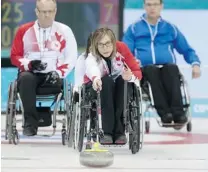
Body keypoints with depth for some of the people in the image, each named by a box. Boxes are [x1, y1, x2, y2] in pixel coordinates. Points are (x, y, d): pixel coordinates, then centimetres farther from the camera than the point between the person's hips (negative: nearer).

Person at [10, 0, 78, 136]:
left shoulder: (64, 31, 5)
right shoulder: (24, 31, 6)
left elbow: (71, 57, 3)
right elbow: (15, 56, 8)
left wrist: (58, 73, -14)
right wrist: (30, 64, -12)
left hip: (52, 75, 0)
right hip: (30, 73, 0)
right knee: (26, 79, -35)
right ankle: (30, 121, -34)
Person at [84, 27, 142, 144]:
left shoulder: (121, 48, -19)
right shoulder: (92, 57, -27)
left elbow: (137, 72, -17)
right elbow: (92, 68, -52)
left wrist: (130, 77, -41)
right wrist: (95, 78, -75)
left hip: (118, 87, 2)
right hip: (96, 86, -2)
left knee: (124, 81, -31)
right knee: (107, 81, -34)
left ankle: (119, 132, -33)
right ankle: (107, 132, -40)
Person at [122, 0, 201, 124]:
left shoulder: (170, 28, 20)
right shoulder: (134, 29, 17)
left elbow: (187, 50, 22)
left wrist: (195, 64, 1)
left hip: (168, 68, 1)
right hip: (145, 69, -1)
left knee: (172, 68, -34)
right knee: (151, 70, -36)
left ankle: (177, 112, -46)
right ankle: (164, 112, -47)